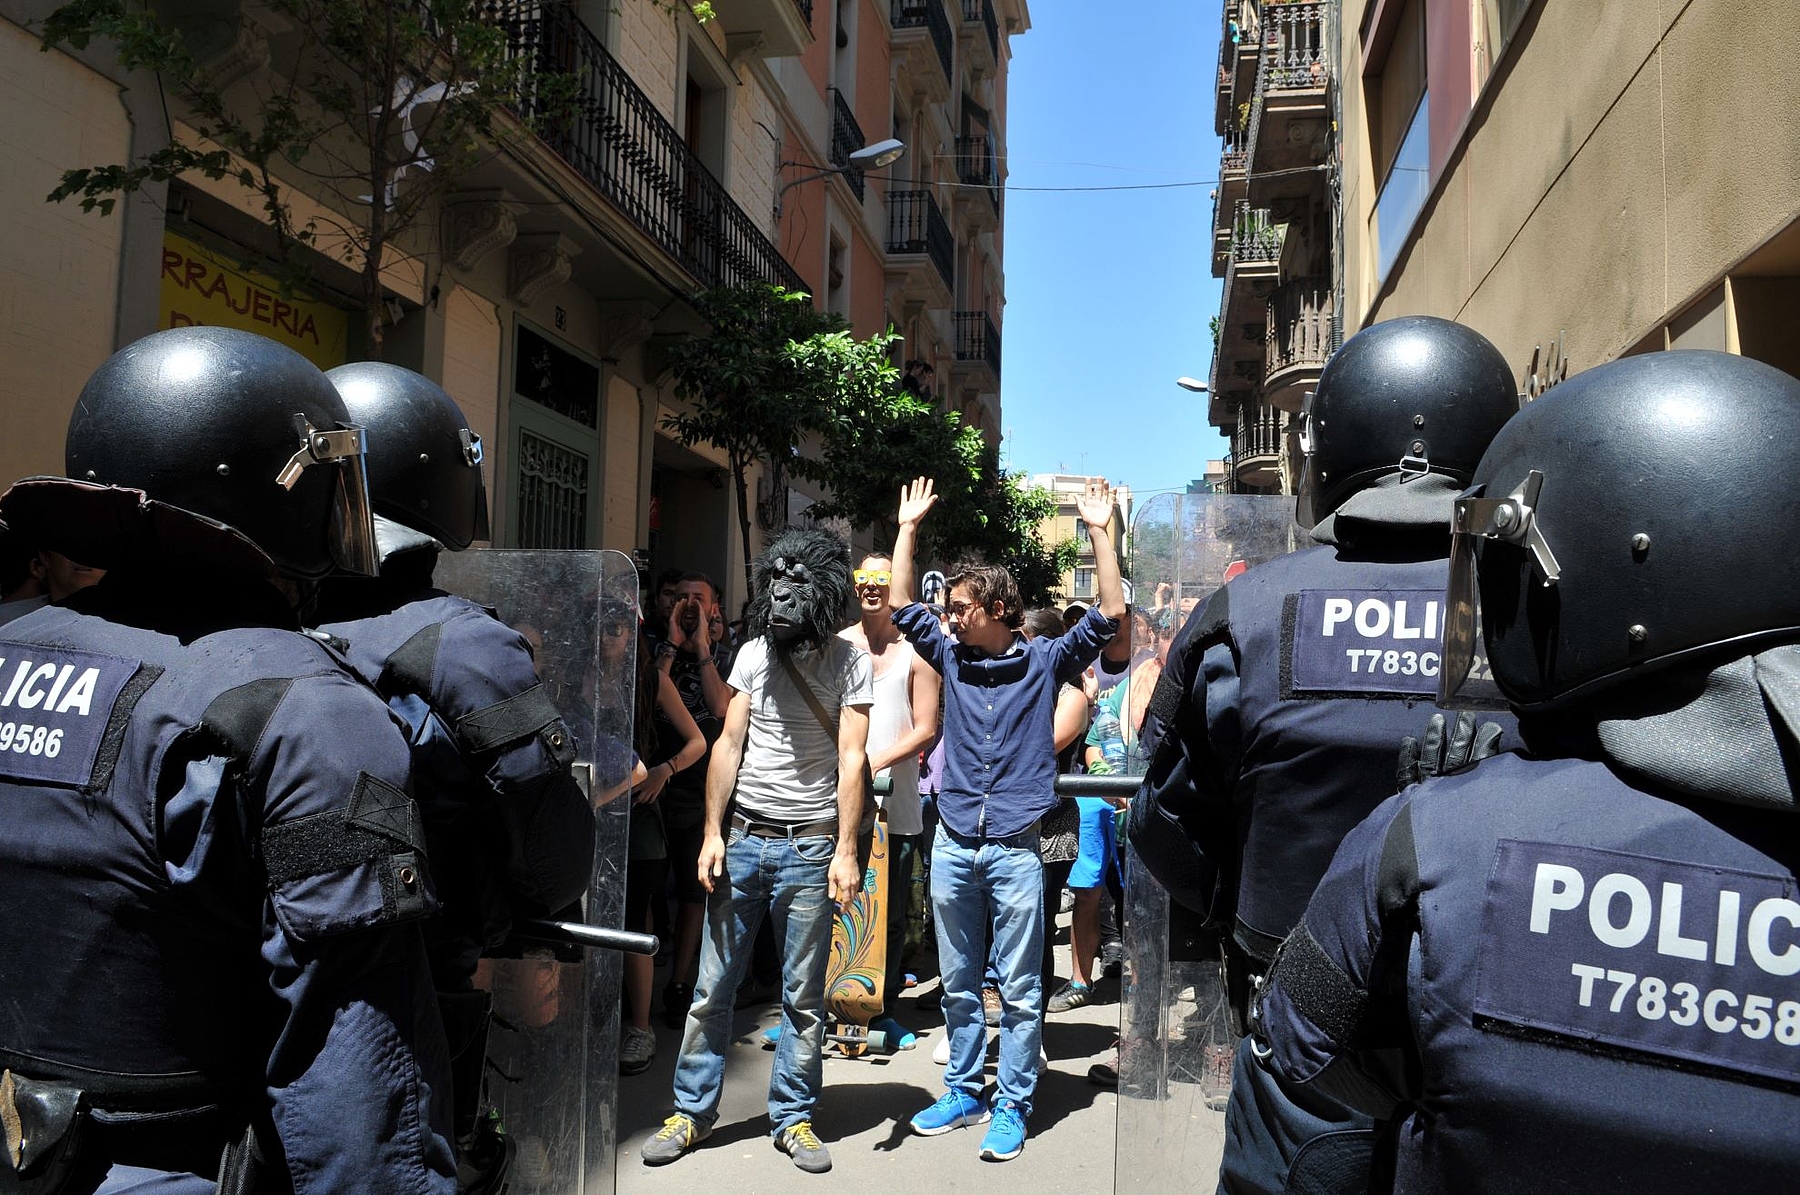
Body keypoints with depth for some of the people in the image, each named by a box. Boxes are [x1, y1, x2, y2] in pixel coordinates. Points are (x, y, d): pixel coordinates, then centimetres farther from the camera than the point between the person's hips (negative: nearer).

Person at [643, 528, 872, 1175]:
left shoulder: (851, 661, -3)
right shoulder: (753, 653, 6)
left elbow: (851, 759, -6)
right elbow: (729, 746, 6)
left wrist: (845, 850, -12)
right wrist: (712, 834, 1)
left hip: (809, 847, -3)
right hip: (742, 839, 3)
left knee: (803, 996, 7)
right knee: (713, 985, 8)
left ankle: (794, 1118, 22)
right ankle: (692, 1110, 23)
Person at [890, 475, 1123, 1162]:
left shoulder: (1044, 661, 1)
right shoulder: (953, 658, 9)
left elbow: (1108, 617, -7)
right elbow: (903, 609, 10)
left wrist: (1098, 531, -11)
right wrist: (909, 528, 8)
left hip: (1015, 849, -3)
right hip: (952, 846, 4)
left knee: (1019, 990, 3)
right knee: (958, 985, 14)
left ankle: (1012, 1106, 14)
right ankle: (964, 1092, 27)